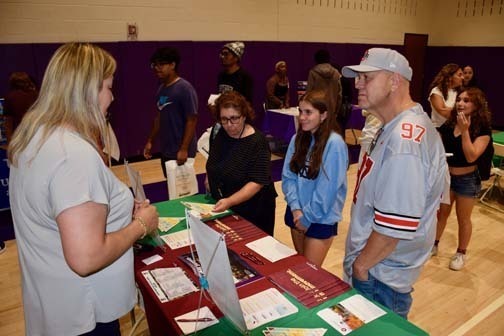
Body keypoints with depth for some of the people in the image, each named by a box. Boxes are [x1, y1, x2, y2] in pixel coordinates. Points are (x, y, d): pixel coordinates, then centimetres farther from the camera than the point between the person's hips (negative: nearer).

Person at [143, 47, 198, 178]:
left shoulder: (185, 88, -15)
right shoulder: (161, 89, 10)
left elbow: (192, 120, -18)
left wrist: (184, 149, -21)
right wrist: (150, 141, 16)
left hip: (181, 152, -8)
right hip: (166, 151, 8)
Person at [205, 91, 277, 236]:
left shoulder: (257, 142, -23)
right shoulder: (217, 131, -3)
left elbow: (257, 183, -27)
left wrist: (229, 201, -36)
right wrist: (209, 176, 4)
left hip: (252, 210, -6)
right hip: (222, 207, 6)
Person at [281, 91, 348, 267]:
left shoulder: (334, 143, -19)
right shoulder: (298, 139, 0)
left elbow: (328, 188, -19)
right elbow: (288, 175, 0)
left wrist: (308, 217, -12)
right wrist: (295, 208, -12)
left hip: (320, 218, -6)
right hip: (296, 213, 6)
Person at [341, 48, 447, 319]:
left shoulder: (403, 142, -28)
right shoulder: (395, 128, 7)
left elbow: (395, 227, -29)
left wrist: (360, 265, -13)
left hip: (380, 278, -9)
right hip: (378, 268, 9)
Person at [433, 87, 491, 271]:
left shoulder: (483, 129, -14)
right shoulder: (448, 124, -4)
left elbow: (471, 156, -25)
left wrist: (465, 130, -27)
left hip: (467, 180, -3)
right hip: (445, 176, 4)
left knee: (463, 219, 11)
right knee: (441, 213, 17)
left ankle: (461, 253, 29)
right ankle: (434, 244, 34)